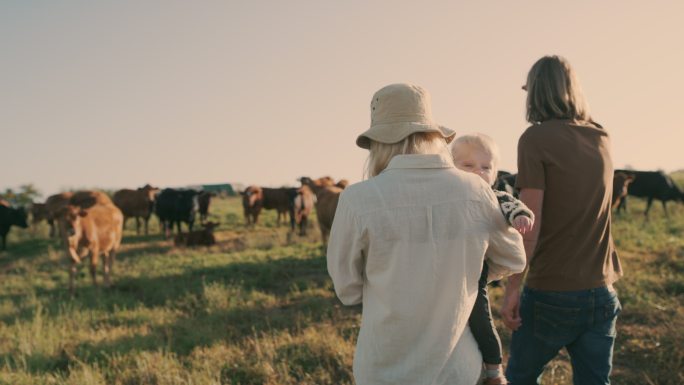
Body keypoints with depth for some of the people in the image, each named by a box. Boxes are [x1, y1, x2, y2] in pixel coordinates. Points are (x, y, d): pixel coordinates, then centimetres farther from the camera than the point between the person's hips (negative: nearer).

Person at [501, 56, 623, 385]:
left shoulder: (536, 138, -11)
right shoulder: (602, 139, 6)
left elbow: (529, 227, -15)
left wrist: (512, 288, -10)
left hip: (551, 293, -5)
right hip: (601, 294, 5)